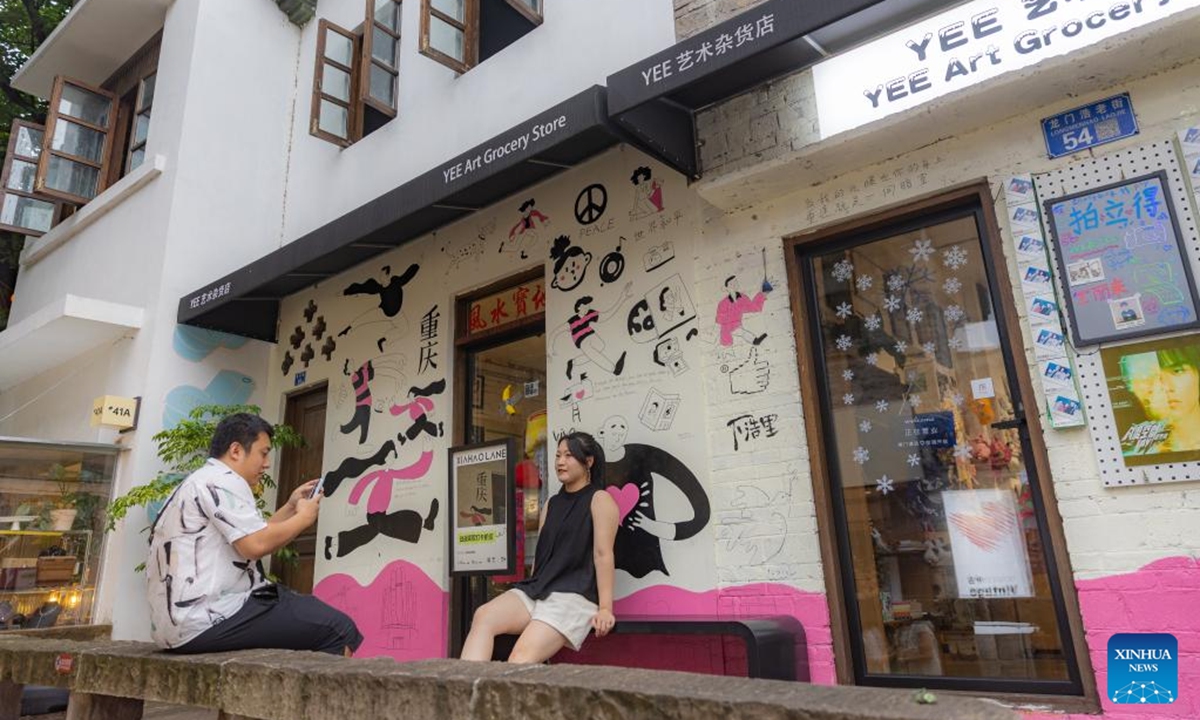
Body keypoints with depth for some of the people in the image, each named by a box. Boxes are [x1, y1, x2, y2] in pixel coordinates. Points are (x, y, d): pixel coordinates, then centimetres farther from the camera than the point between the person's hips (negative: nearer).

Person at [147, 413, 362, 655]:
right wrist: (303, 517, -6)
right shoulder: (223, 481, -10)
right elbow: (256, 545, -22)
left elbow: (249, 535, 24)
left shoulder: (200, 482, 22)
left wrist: (290, 508, 19)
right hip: (208, 619, -11)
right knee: (338, 628, -15)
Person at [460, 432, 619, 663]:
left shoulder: (599, 500, 0)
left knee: (523, 655, -29)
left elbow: (603, 555, -8)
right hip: (537, 589, 7)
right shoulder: (552, 503, 23)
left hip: (573, 594, -7)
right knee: (483, 616, -22)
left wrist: (605, 608, -14)